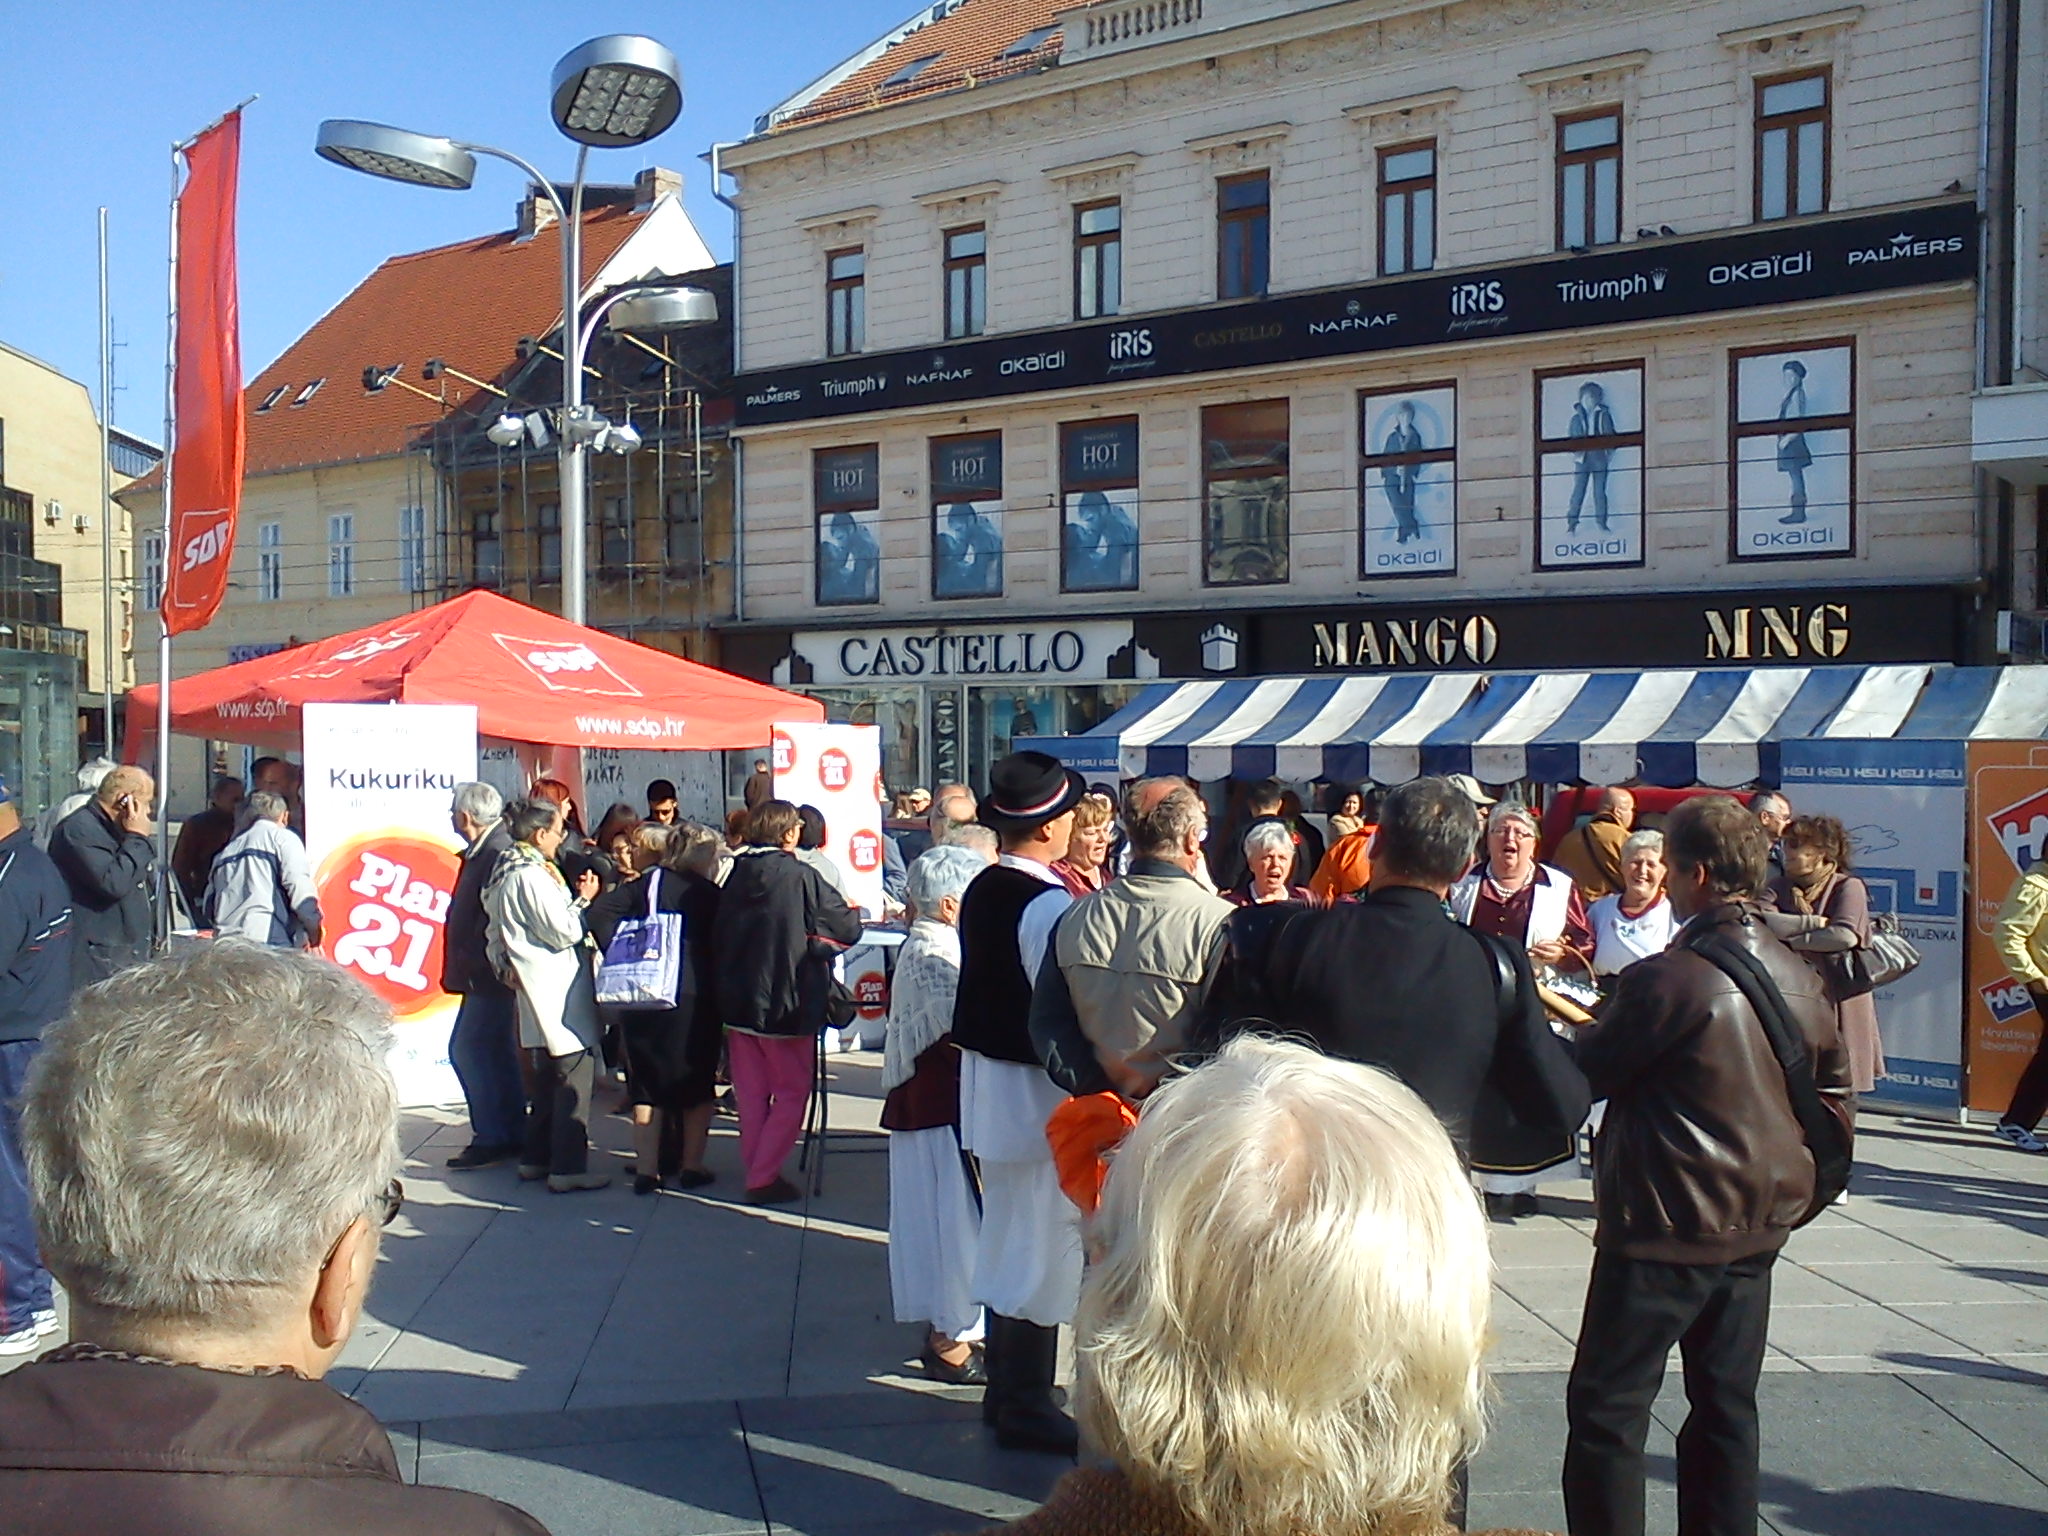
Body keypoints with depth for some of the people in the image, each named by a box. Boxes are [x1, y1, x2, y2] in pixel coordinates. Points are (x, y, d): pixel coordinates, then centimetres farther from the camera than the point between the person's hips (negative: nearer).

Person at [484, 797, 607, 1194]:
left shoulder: (507, 872, 13)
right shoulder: (532, 876, -18)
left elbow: (496, 936, 20)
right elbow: (565, 931, -18)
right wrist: (584, 898, -6)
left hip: (539, 995, 10)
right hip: (560, 994, -10)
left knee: (546, 1078, 18)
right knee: (574, 1076, -6)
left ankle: (535, 1159, 24)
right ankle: (567, 1168, -5)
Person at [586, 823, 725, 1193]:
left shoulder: (644, 885, 4)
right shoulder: (711, 895, 0)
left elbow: (596, 915, -6)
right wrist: (720, 1002, 8)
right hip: (693, 997, -2)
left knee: (647, 1084, 9)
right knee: (697, 1083, 10)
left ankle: (646, 1169, 8)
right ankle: (691, 1166, 12)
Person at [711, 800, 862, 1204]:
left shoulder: (736, 875, 2)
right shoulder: (801, 876, -13)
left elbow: (717, 936, 8)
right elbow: (848, 928, -9)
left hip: (736, 1001, 6)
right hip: (785, 1002, -6)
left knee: (751, 1093, 15)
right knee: (791, 1092, 5)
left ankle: (755, 1168, 22)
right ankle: (764, 1177, 1)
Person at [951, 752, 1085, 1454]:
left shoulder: (982, 890, 6)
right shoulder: (1047, 903, -21)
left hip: (988, 1080, 9)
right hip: (1039, 1091, -9)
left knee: (1007, 1237, 19)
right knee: (1045, 1244, 2)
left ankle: (1005, 1389, 32)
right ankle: (1027, 1407, 12)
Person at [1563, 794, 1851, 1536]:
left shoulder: (1668, 979, -19)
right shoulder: (1801, 979, 3)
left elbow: (1582, 1077, -10)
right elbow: (1835, 1098, 11)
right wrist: (1797, 1183, 19)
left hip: (1663, 1227, -7)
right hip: (1758, 1226, 7)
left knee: (1606, 1407, 2)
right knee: (1726, 1406, 16)